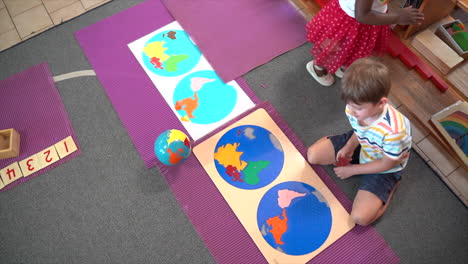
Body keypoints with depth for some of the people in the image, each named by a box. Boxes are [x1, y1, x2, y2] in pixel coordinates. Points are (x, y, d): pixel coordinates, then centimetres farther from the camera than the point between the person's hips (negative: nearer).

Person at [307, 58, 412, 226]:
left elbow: (386, 164, -22)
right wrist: (349, 147, -18)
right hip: (362, 144, 5)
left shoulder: (393, 131, -41)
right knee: (313, 155, -4)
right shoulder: (355, 108, -25)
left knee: (360, 217, -15)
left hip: (384, 167, -5)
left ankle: (390, 184, 8)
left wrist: (352, 170, -15)